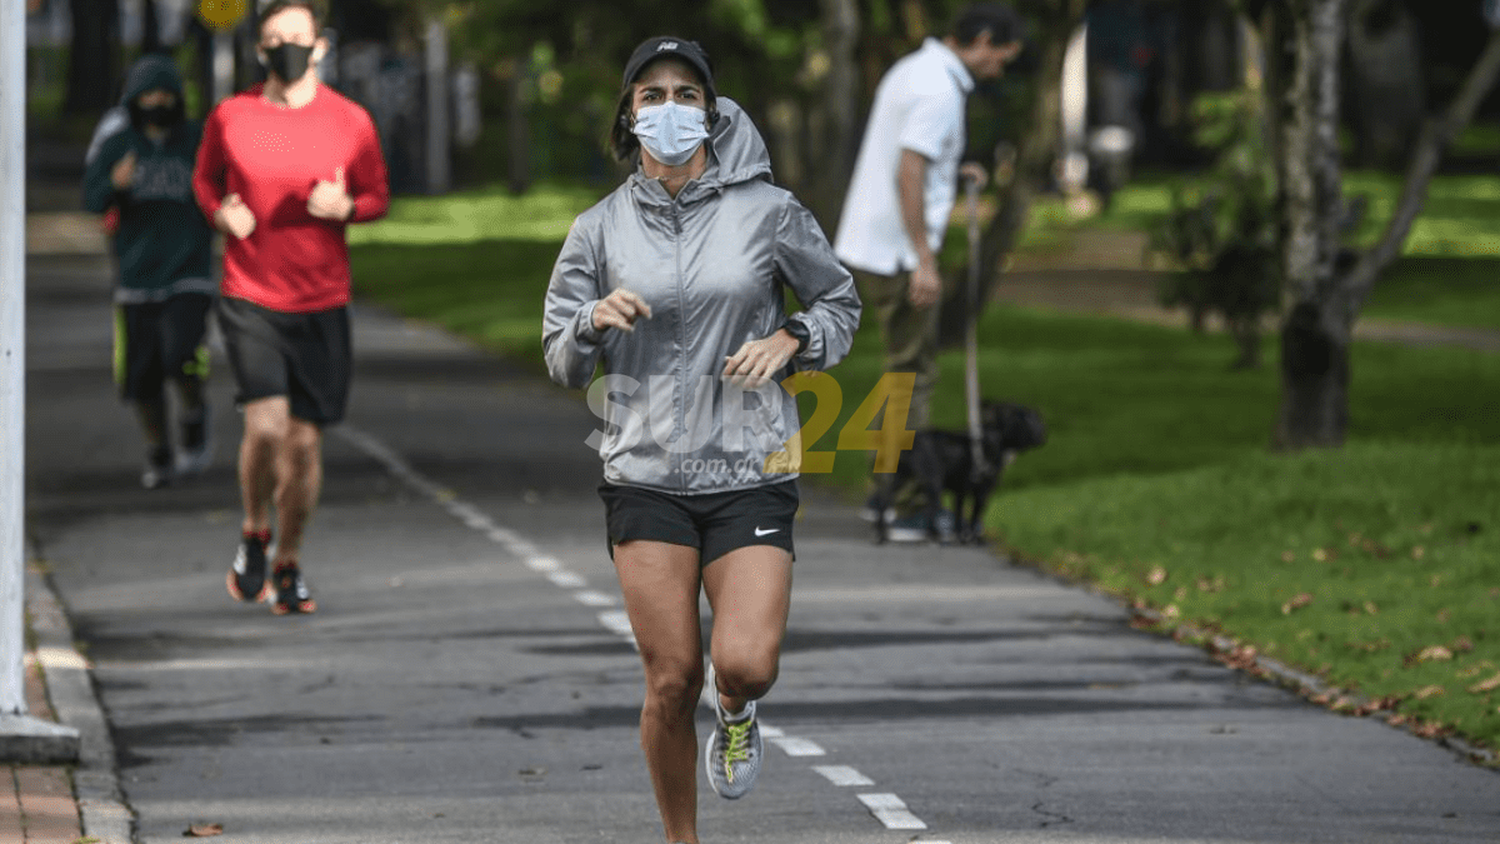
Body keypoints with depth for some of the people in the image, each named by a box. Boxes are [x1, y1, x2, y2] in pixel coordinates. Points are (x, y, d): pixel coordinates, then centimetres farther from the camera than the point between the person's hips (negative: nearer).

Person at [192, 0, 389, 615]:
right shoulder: (230, 117, 0)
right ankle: (254, 534, 9)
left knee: (305, 440, 4)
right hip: (249, 297, -1)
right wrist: (220, 212, -5)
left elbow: (377, 197, 10)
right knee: (266, 423, -18)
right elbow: (205, 177, 17)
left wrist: (344, 206, -13)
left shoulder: (350, 122, 1)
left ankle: (288, 564, 22)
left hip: (322, 304, 1)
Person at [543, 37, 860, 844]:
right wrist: (594, 323, -15)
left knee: (746, 665, -15)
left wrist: (790, 340, -7)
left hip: (750, 473, -1)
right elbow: (562, 365, 7)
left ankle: (735, 714, 23)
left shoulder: (766, 211, -1)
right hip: (646, 477, 1)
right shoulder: (600, 229, 2)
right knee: (671, 681, -3)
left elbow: (840, 302, 13)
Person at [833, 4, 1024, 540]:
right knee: (912, 375, -5)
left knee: (910, 368, 17)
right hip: (896, 252, -10)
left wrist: (953, 173, 13)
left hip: (867, 245, 10)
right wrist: (924, 261, -24)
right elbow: (909, 175, -24)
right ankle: (907, 509, -3)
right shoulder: (939, 91, -17)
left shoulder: (912, 71, 14)